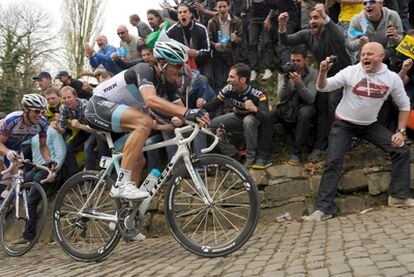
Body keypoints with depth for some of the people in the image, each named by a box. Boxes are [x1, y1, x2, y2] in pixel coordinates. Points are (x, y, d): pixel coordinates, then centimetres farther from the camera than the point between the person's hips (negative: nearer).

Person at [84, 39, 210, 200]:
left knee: (139, 161, 10)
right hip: (99, 104, -10)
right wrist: (187, 112, -50)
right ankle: (122, 184, -34)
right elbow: (151, 100, -41)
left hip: (111, 111, 10)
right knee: (144, 122, -33)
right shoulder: (144, 70, -23)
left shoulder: (165, 82, 3)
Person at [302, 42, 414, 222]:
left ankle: (399, 197, 10)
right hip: (344, 124, -3)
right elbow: (322, 88, -15)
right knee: (333, 162, -14)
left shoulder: (392, 78, -8)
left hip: (370, 125, 3)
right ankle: (324, 209, -7)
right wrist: (323, 72, -36)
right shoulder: (350, 72, -15)